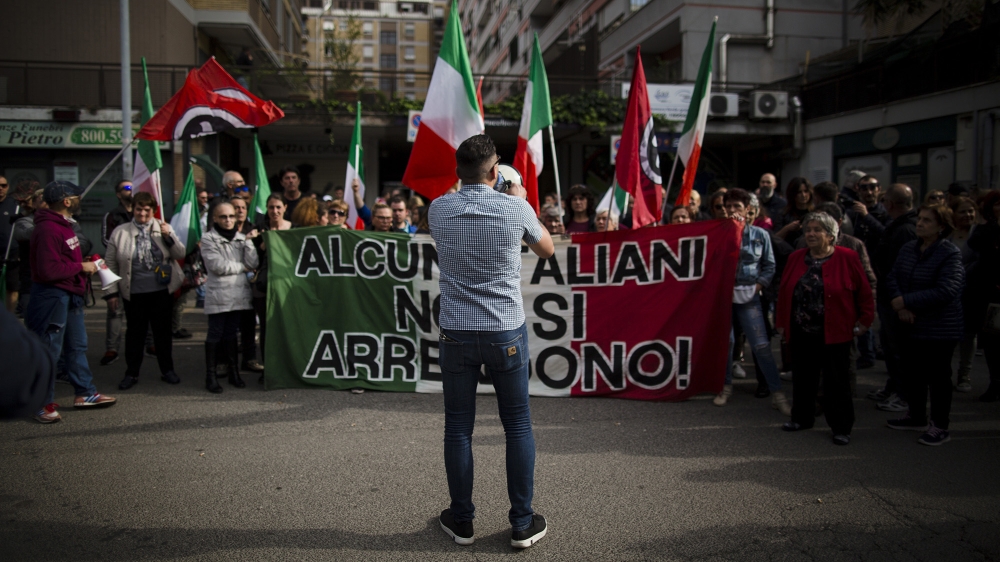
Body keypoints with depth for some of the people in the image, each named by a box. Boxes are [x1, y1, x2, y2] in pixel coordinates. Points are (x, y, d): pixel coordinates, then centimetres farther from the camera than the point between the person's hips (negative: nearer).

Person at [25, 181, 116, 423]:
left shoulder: (64, 224, 12)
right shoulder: (47, 229, -21)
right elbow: (48, 270, -26)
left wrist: (88, 263, 5)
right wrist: (81, 267, -17)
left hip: (70, 294, 10)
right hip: (52, 296, -10)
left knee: (77, 345, 17)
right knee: (49, 350, -1)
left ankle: (85, 393, 27)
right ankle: (43, 403, 10)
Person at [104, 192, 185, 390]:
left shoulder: (164, 228, 4)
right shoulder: (120, 233, 2)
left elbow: (180, 254, -1)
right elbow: (111, 264, 5)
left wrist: (169, 236, -17)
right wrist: (113, 291, 1)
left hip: (162, 291, 0)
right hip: (133, 293, 0)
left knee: (163, 331, 10)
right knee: (135, 332, 9)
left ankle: (167, 370, 22)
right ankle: (131, 373, 20)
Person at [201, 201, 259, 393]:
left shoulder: (242, 238, 11)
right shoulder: (208, 239, -1)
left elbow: (253, 264, -1)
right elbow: (218, 266, -13)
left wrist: (248, 242, -8)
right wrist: (243, 267, -3)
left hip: (239, 294, 4)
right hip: (218, 296, -4)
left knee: (231, 334, 11)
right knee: (215, 335, -1)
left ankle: (234, 372, 17)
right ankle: (210, 376, 6)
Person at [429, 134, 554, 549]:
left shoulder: (439, 209, -2)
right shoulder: (515, 208, -7)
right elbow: (546, 250, 12)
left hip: (456, 333, 1)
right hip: (506, 332, -1)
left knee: (458, 428, 10)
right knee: (518, 426, 10)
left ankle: (461, 521, 22)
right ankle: (523, 523, 17)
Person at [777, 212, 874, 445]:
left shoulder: (848, 258, -5)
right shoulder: (796, 258, 7)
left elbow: (865, 293, -2)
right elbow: (784, 292, 9)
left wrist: (864, 321, -3)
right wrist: (782, 323, 8)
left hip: (834, 333, -4)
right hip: (801, 332, 4)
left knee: (836, 381, 3)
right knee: (802, 377, 14)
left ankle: (841, 427, 14)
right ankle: (801, 418, 29)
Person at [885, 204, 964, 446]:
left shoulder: (950, 254, -16)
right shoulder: (908, 248, 3)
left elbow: (945, 291, -25)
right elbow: (892, 278, 0)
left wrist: (906, 301, -22)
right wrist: (901, 308, -16)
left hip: (940, 330, -6)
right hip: (910, 325, 7)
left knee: (938, 377, 4)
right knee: (912, 374, 18)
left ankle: (939, 426, 18)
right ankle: (916, 416, 36)